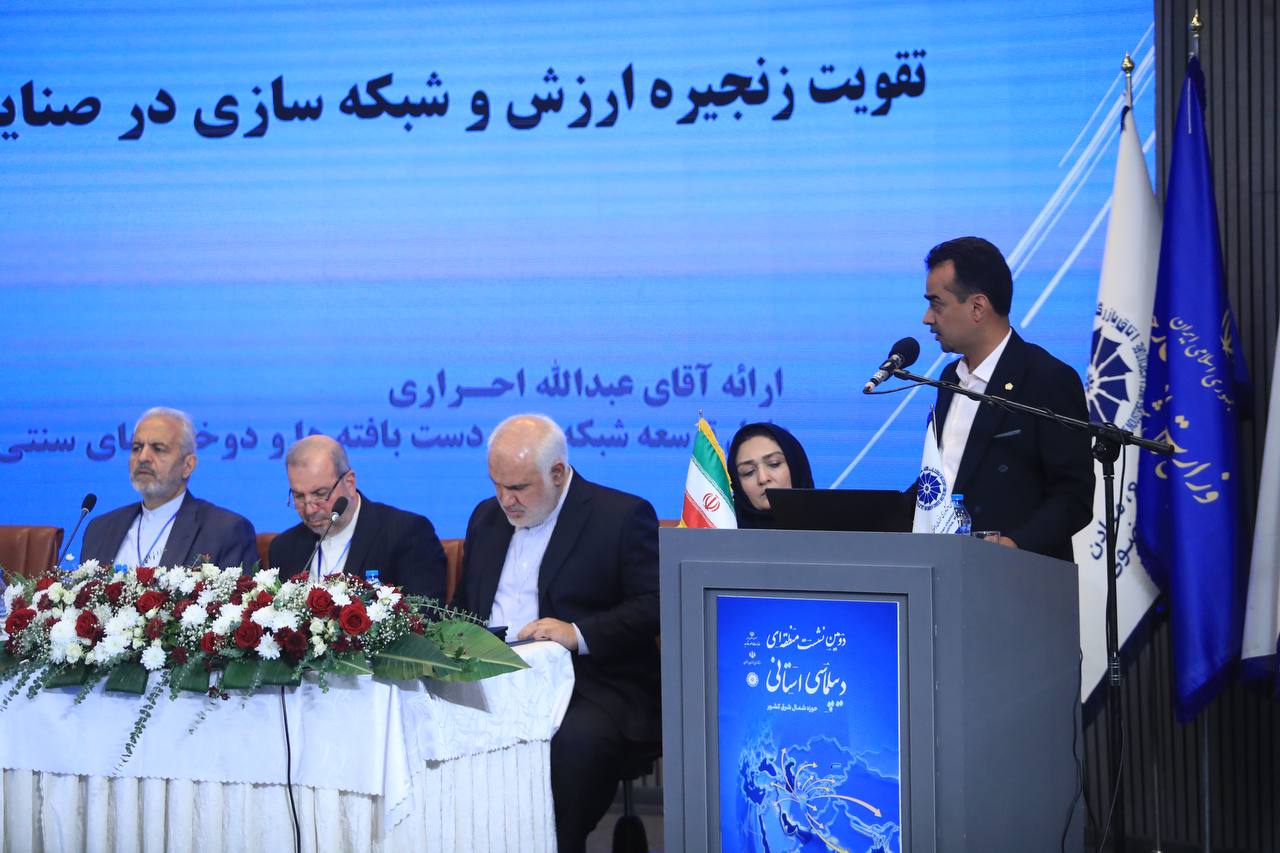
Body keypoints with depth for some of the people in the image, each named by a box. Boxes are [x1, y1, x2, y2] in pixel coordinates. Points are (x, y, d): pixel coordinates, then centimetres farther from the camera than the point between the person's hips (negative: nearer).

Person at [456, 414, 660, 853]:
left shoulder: (623, 516, 0)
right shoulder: (487, 517, 20)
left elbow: (654, 606, -8)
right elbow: (465, 606, 28)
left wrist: (579, 635, -20)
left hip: (592, 686, -5)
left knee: (576, 741, -37)